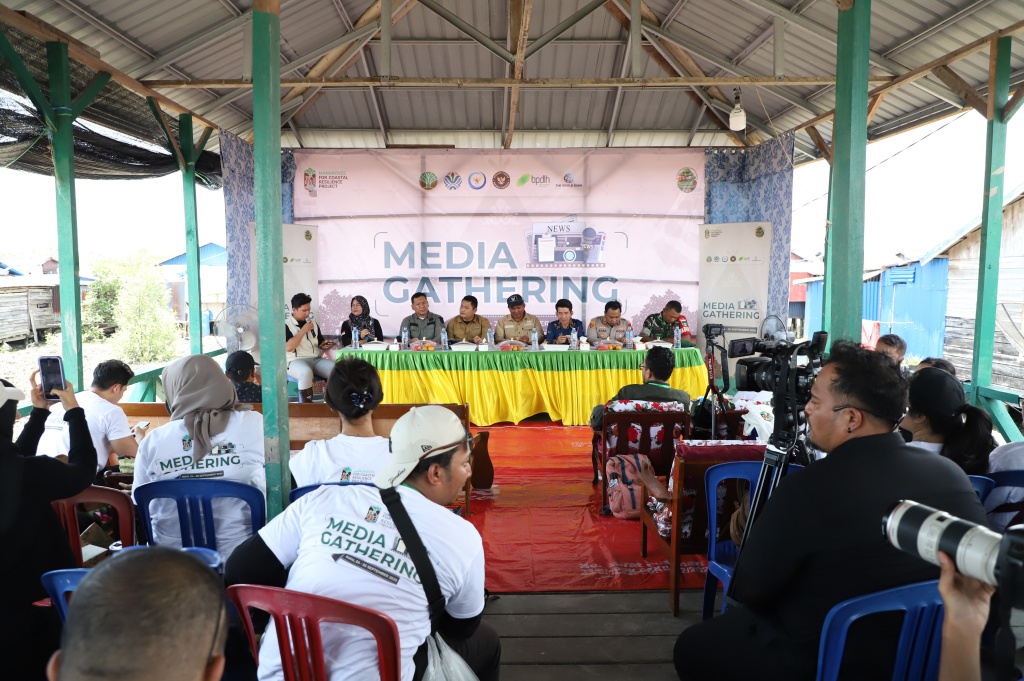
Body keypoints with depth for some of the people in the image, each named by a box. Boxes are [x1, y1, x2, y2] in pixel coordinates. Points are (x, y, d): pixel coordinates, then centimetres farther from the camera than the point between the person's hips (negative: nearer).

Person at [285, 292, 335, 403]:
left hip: (317, 359, 6)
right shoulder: (286, 325, -1)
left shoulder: (313, 323, 19)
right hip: (296, 361, -5)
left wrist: (324, 345, 3)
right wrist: (304, 330, -11)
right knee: (306, 373, -40)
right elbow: (288, 347, -14)